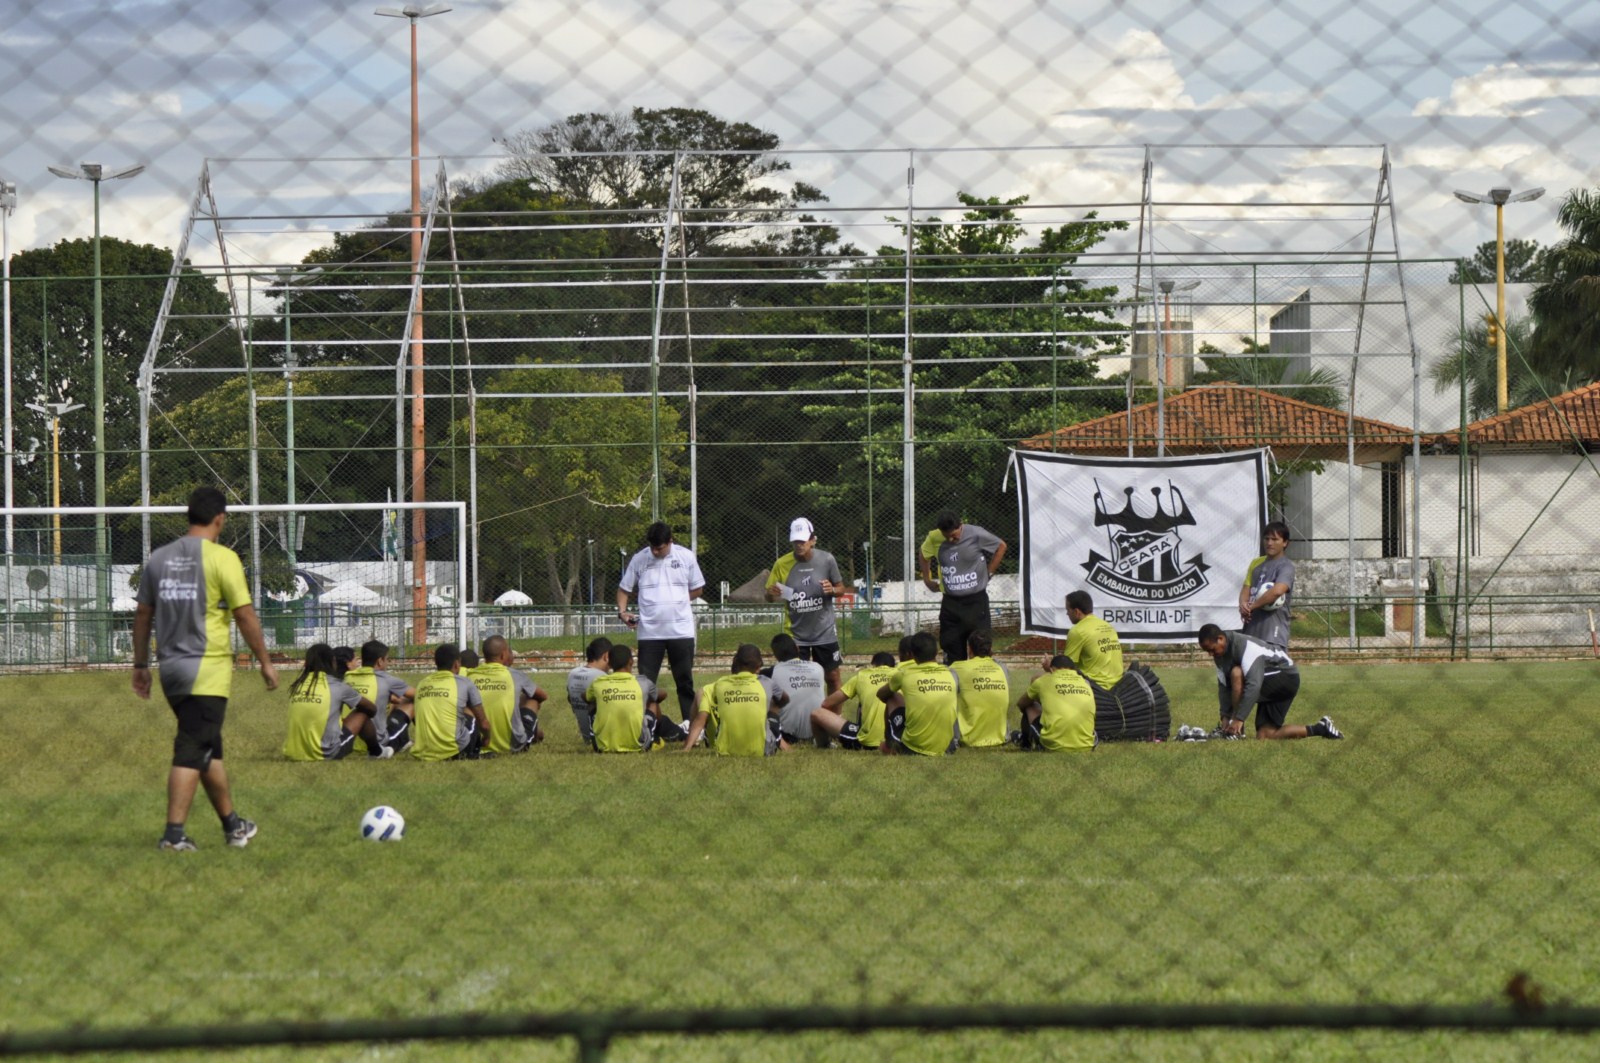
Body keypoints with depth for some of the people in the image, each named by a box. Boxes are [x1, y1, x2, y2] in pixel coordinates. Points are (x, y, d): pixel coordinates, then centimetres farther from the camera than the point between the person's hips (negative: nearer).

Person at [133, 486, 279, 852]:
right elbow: (245, 615, -9)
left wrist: (140, 664, 20)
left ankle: (233, 825, 28)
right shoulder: (221, 558, -10)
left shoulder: (159, 558, 8)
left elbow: (143, 614, 12)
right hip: (208, 667, -6)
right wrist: (265, 662, 0)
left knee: (208, 750, 17)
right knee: (192, 751, -5)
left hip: (171, 667, 6)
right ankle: (174, 833, -10)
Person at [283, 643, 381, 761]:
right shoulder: (337, 686, -2)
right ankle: (378, 750, 38)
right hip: (328, 754, -4)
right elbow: (372, 709, 15)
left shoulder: (297, 685, 7)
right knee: (362, 713, 17)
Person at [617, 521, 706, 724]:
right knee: (645, 681, -1)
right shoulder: (639, 559, 2)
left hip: (681, 629, 0)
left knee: (685, 680, 5)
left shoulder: (686, 557, 2)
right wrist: (622, 611, -7)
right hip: (649, 631, 0)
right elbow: (624, 589, 11)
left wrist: (677, 600, -2)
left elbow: (697, 589, 11)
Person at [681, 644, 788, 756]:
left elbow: (699, 721, -6)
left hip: (725, 751, 0)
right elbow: (785, 699, 28)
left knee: (700, 696, 19)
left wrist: (686, 748, -7)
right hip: (762, 751, 0)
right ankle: (777, 741, 43)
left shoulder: (718, 685, 1)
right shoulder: (766, 684, 4)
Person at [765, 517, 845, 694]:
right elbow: (769, 597, 0)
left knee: (832, 678, 7)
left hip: (824, 632, 0)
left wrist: (832, 590, -20)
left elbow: (841, 588, 3)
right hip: (795, 634, 0)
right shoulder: (781, 564, -9)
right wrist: (772, 594, -24)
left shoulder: (827, 560, -9)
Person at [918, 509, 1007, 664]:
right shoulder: (934, 538, -3)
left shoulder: (976, 534, -12)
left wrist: (988, 572, 2)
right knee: (952, 651, 5)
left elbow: (1001, 546, 4)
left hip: (976, 601, -3)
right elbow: (923, 554, 19)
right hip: (951, 603, 3)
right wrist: (927, 579, 16)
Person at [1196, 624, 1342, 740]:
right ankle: (1320, 729, 9)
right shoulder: (1220, 655, 0)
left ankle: (1236, 730, -23)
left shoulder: (1246, 646, -29)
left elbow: (1254, 685, -37)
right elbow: (1224, 687, 4)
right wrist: (1225, 717, -6)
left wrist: (1239, 719, -38)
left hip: (1286, 677, -10)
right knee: (1264, 736, -2)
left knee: (1237, 674, -30)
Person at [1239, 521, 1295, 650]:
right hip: (1251, 629, 8)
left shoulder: (1286, 566, -7)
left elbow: (1277, 590, -24)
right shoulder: (1256, 563, 17)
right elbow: (1246, 588, 14)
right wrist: (1243, 604, -10)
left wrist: (1252, 606, -15)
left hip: (1274, 632, -8)